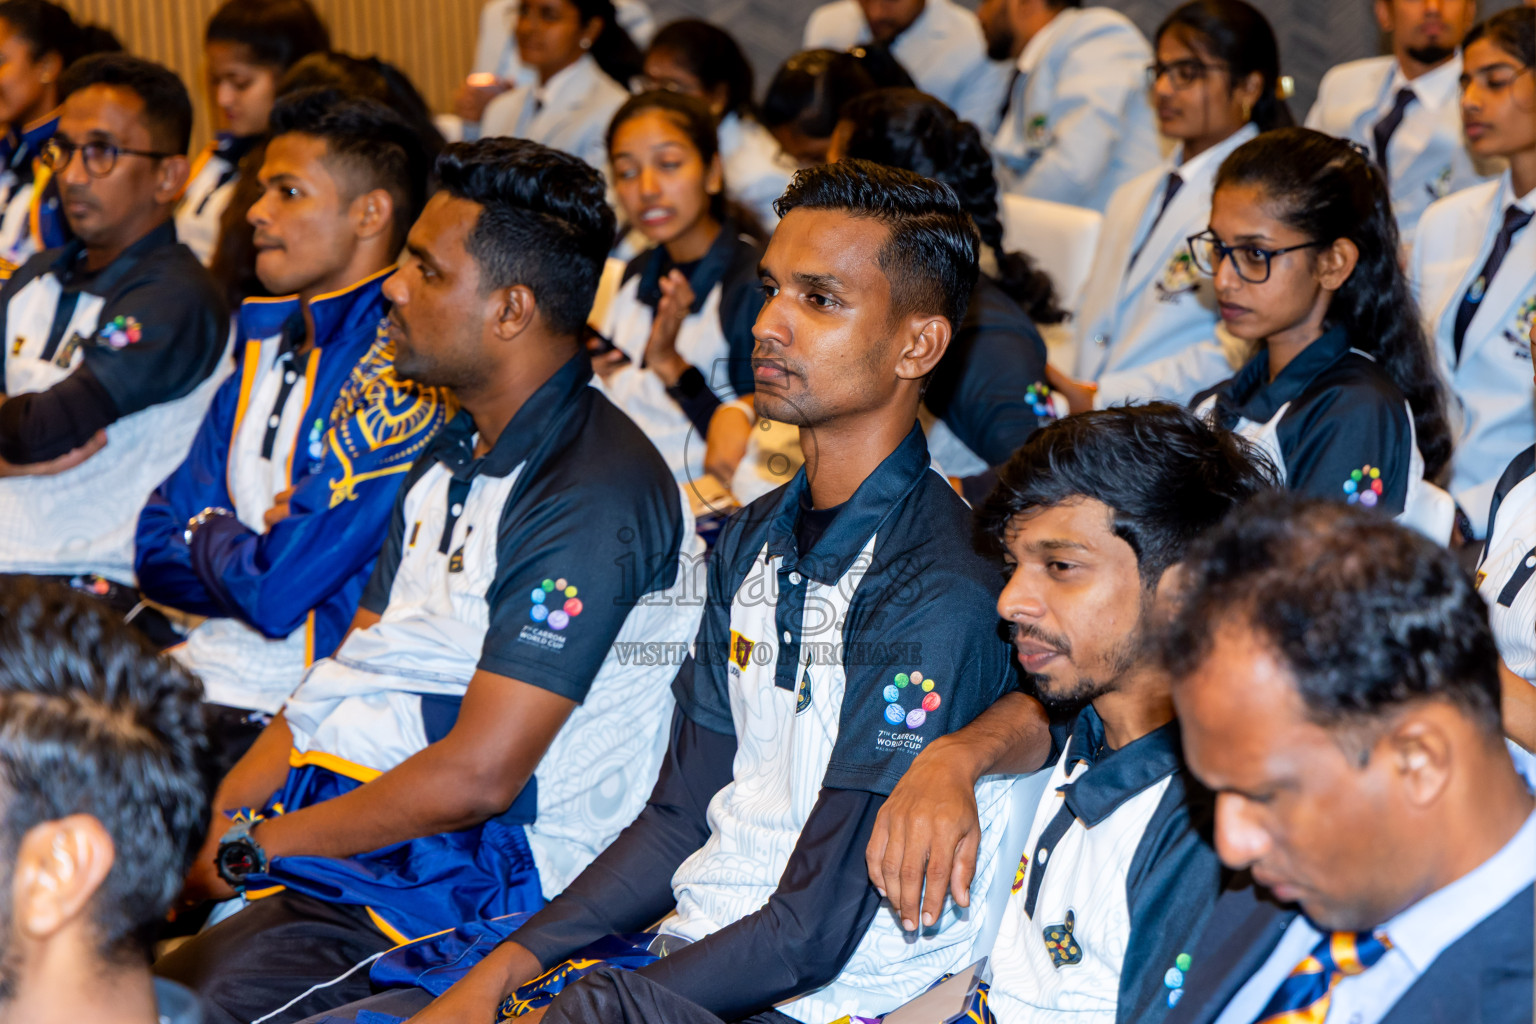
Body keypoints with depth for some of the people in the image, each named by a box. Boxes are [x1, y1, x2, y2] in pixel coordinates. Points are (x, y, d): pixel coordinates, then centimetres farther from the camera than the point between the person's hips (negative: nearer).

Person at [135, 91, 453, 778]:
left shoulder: (404, 373, -14)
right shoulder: (268, 342, 15)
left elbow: (275, 591, -18)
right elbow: (158, 551, 14)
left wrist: (212, 536, 2)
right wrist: (246, 546, -6)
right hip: (200, 666, 8)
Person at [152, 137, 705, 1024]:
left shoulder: (596, 497, -16)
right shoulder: (454, 459, 17)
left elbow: (477, 775, -20)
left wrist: (248, 848, -13)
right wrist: (203, 818, 2)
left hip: (464, 879, -9)